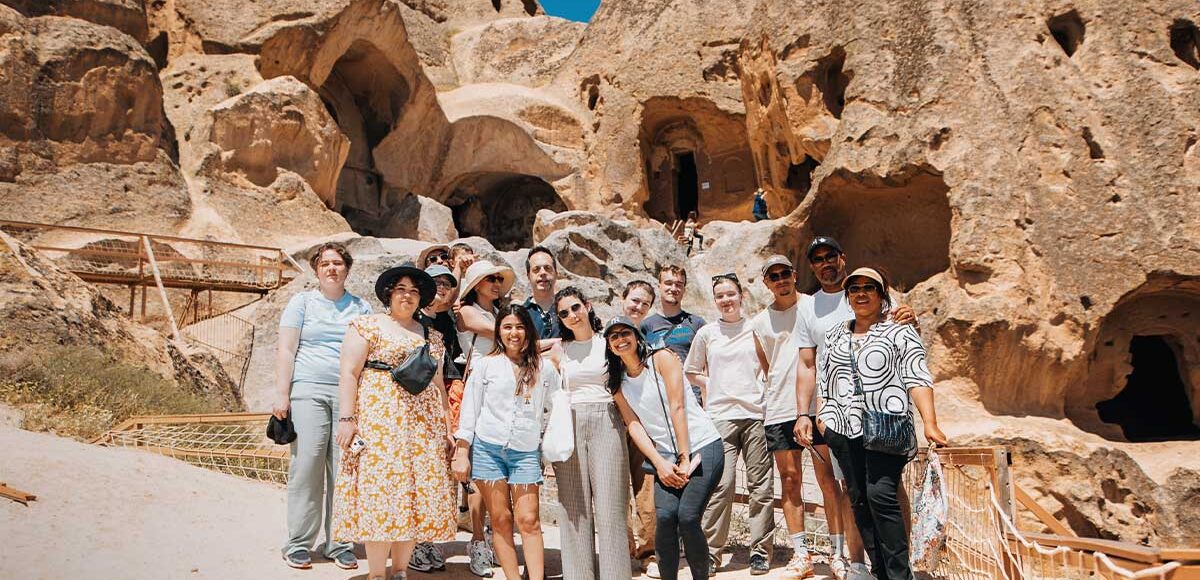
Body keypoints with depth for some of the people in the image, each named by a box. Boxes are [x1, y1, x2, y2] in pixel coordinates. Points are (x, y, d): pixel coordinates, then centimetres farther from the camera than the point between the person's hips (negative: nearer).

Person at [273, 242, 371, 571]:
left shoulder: (361, 308, 15)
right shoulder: (302, 302, 10)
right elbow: (286, 350, 4)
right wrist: (281, 394, -4)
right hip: (309, 391, -1)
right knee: (306, 466, -5)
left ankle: (338, 544, 10)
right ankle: (298, 544, 7)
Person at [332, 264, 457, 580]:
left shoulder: (432, 336, 17)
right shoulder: (367, 326, 3)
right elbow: (349, 374, -4)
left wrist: (447, 429, 13)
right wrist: (347, 418, -14)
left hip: (424, 424, 5)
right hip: (379, 420, -5)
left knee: (418, 495, 3)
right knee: (380, 491, -6)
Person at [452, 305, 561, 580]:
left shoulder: (544, 369, 7)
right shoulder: (485, 365, 5)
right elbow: (469, 411, 5)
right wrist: (462, 454, 1)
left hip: (526, 452, 0)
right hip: (488, 448, 0)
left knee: (528, 521, -4)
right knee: (501, 519, 4)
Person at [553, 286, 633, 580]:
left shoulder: (609, 343, 7)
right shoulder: (559, 350, 11)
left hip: (606, 422, -1)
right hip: (570, 426, 2)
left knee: (610, 505, -2)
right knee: (574, 506, 2)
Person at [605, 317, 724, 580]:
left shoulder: (661, 358, -3)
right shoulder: (618, 384, 11)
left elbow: (677, 407, -8)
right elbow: (634, 425, 3)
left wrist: (685, 458, -12)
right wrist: (659, 464, -10)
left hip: (702, 446, -3)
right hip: (666, 455, 3)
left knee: (687, 517, -16)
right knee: (665, 515, -18)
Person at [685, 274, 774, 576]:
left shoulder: (757, 328, 6)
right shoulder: (706, 333, 9)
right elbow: (690, 372, 19)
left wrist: (764, 388, 2)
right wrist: (713, 385, 7)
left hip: (756, 414, 0)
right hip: (720, 416, 0)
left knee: (761, 487, 4)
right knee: (720, 486, -5)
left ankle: (760, 551, 16)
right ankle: (711, 552, 6)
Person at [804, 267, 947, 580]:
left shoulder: (900, 332, 4)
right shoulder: (834, 336, 18)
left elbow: (918, 379, -5)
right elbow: (824, 381, 22)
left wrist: (930, 423, -16)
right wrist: (820, 416, 11)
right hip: (844, 430, 5)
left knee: (880, 495, -16)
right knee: (859, 500, 5)